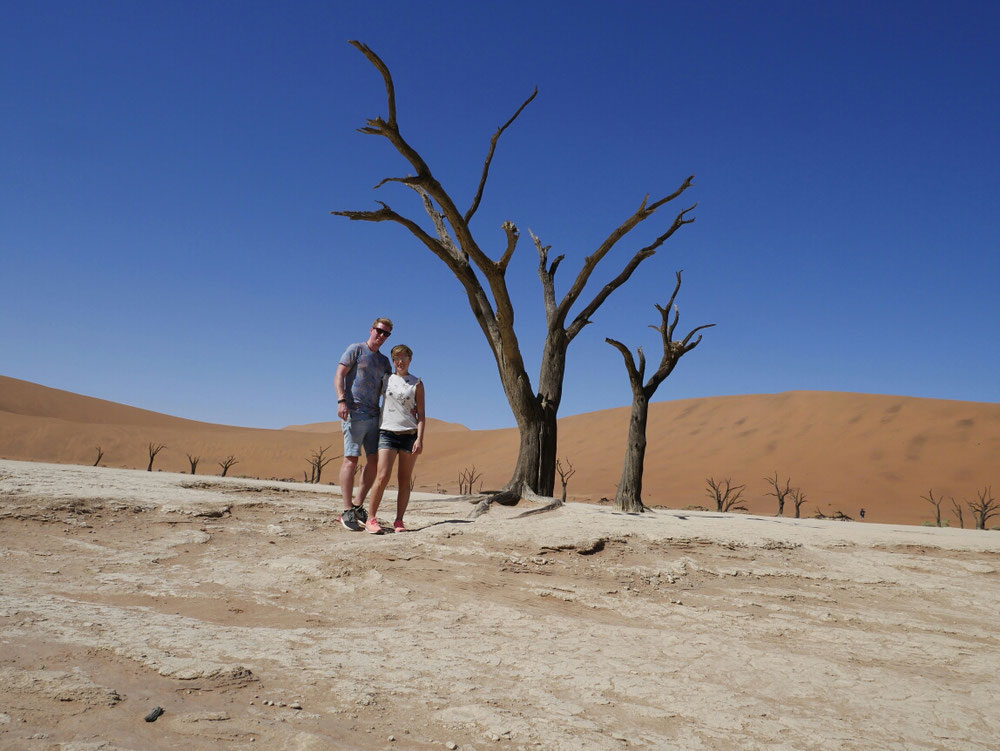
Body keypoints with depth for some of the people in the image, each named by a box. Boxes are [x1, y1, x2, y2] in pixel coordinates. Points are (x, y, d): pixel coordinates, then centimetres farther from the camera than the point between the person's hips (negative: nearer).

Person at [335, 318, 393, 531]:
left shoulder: (384, 361, 21)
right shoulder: (356, 349, 3)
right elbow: (339, 376, -4)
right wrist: (342, 401, -17)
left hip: (374, 415, 7)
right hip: (354, 412, -7)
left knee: (375, 460, 2)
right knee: (351, 459, -8)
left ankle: (358, 506, 12)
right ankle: (347, 511, -4)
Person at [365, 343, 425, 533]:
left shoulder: (417, 384, 8)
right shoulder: (386, 379, 13)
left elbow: (421, 414, 4)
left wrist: (420, 439, -6)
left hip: (410, 434, 0)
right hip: (387, 432, 0)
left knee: (404, 480, 0)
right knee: (383, 476, -13)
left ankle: (399, 521, 6)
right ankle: (371, 519, -6)